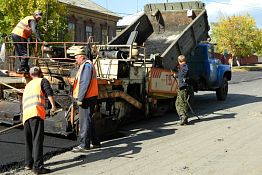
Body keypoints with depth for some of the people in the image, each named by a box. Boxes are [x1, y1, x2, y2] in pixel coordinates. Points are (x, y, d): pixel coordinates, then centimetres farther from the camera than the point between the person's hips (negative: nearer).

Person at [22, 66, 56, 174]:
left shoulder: (27, 85, 32)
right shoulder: (42, 81, 15)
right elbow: (49, 92, -6)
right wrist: (53, 105, -15)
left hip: (25, 114, 7)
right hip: (36, 112, -6)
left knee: (29, 140, 18)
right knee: (37, 140, -11)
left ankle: (29, 163, 27)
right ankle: (38, 166, -16)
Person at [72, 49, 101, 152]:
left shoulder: (87, 66, -13)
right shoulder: (85, 66, 20)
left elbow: (85, 84, -21)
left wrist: (80, 98, -21)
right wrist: (80, 98, 18)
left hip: (87, 98, -11)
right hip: (88, 98, 11)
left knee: (85, 121, -8)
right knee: (88, 120, 15)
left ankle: (84, 144, -6)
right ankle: (95, 142, 23)